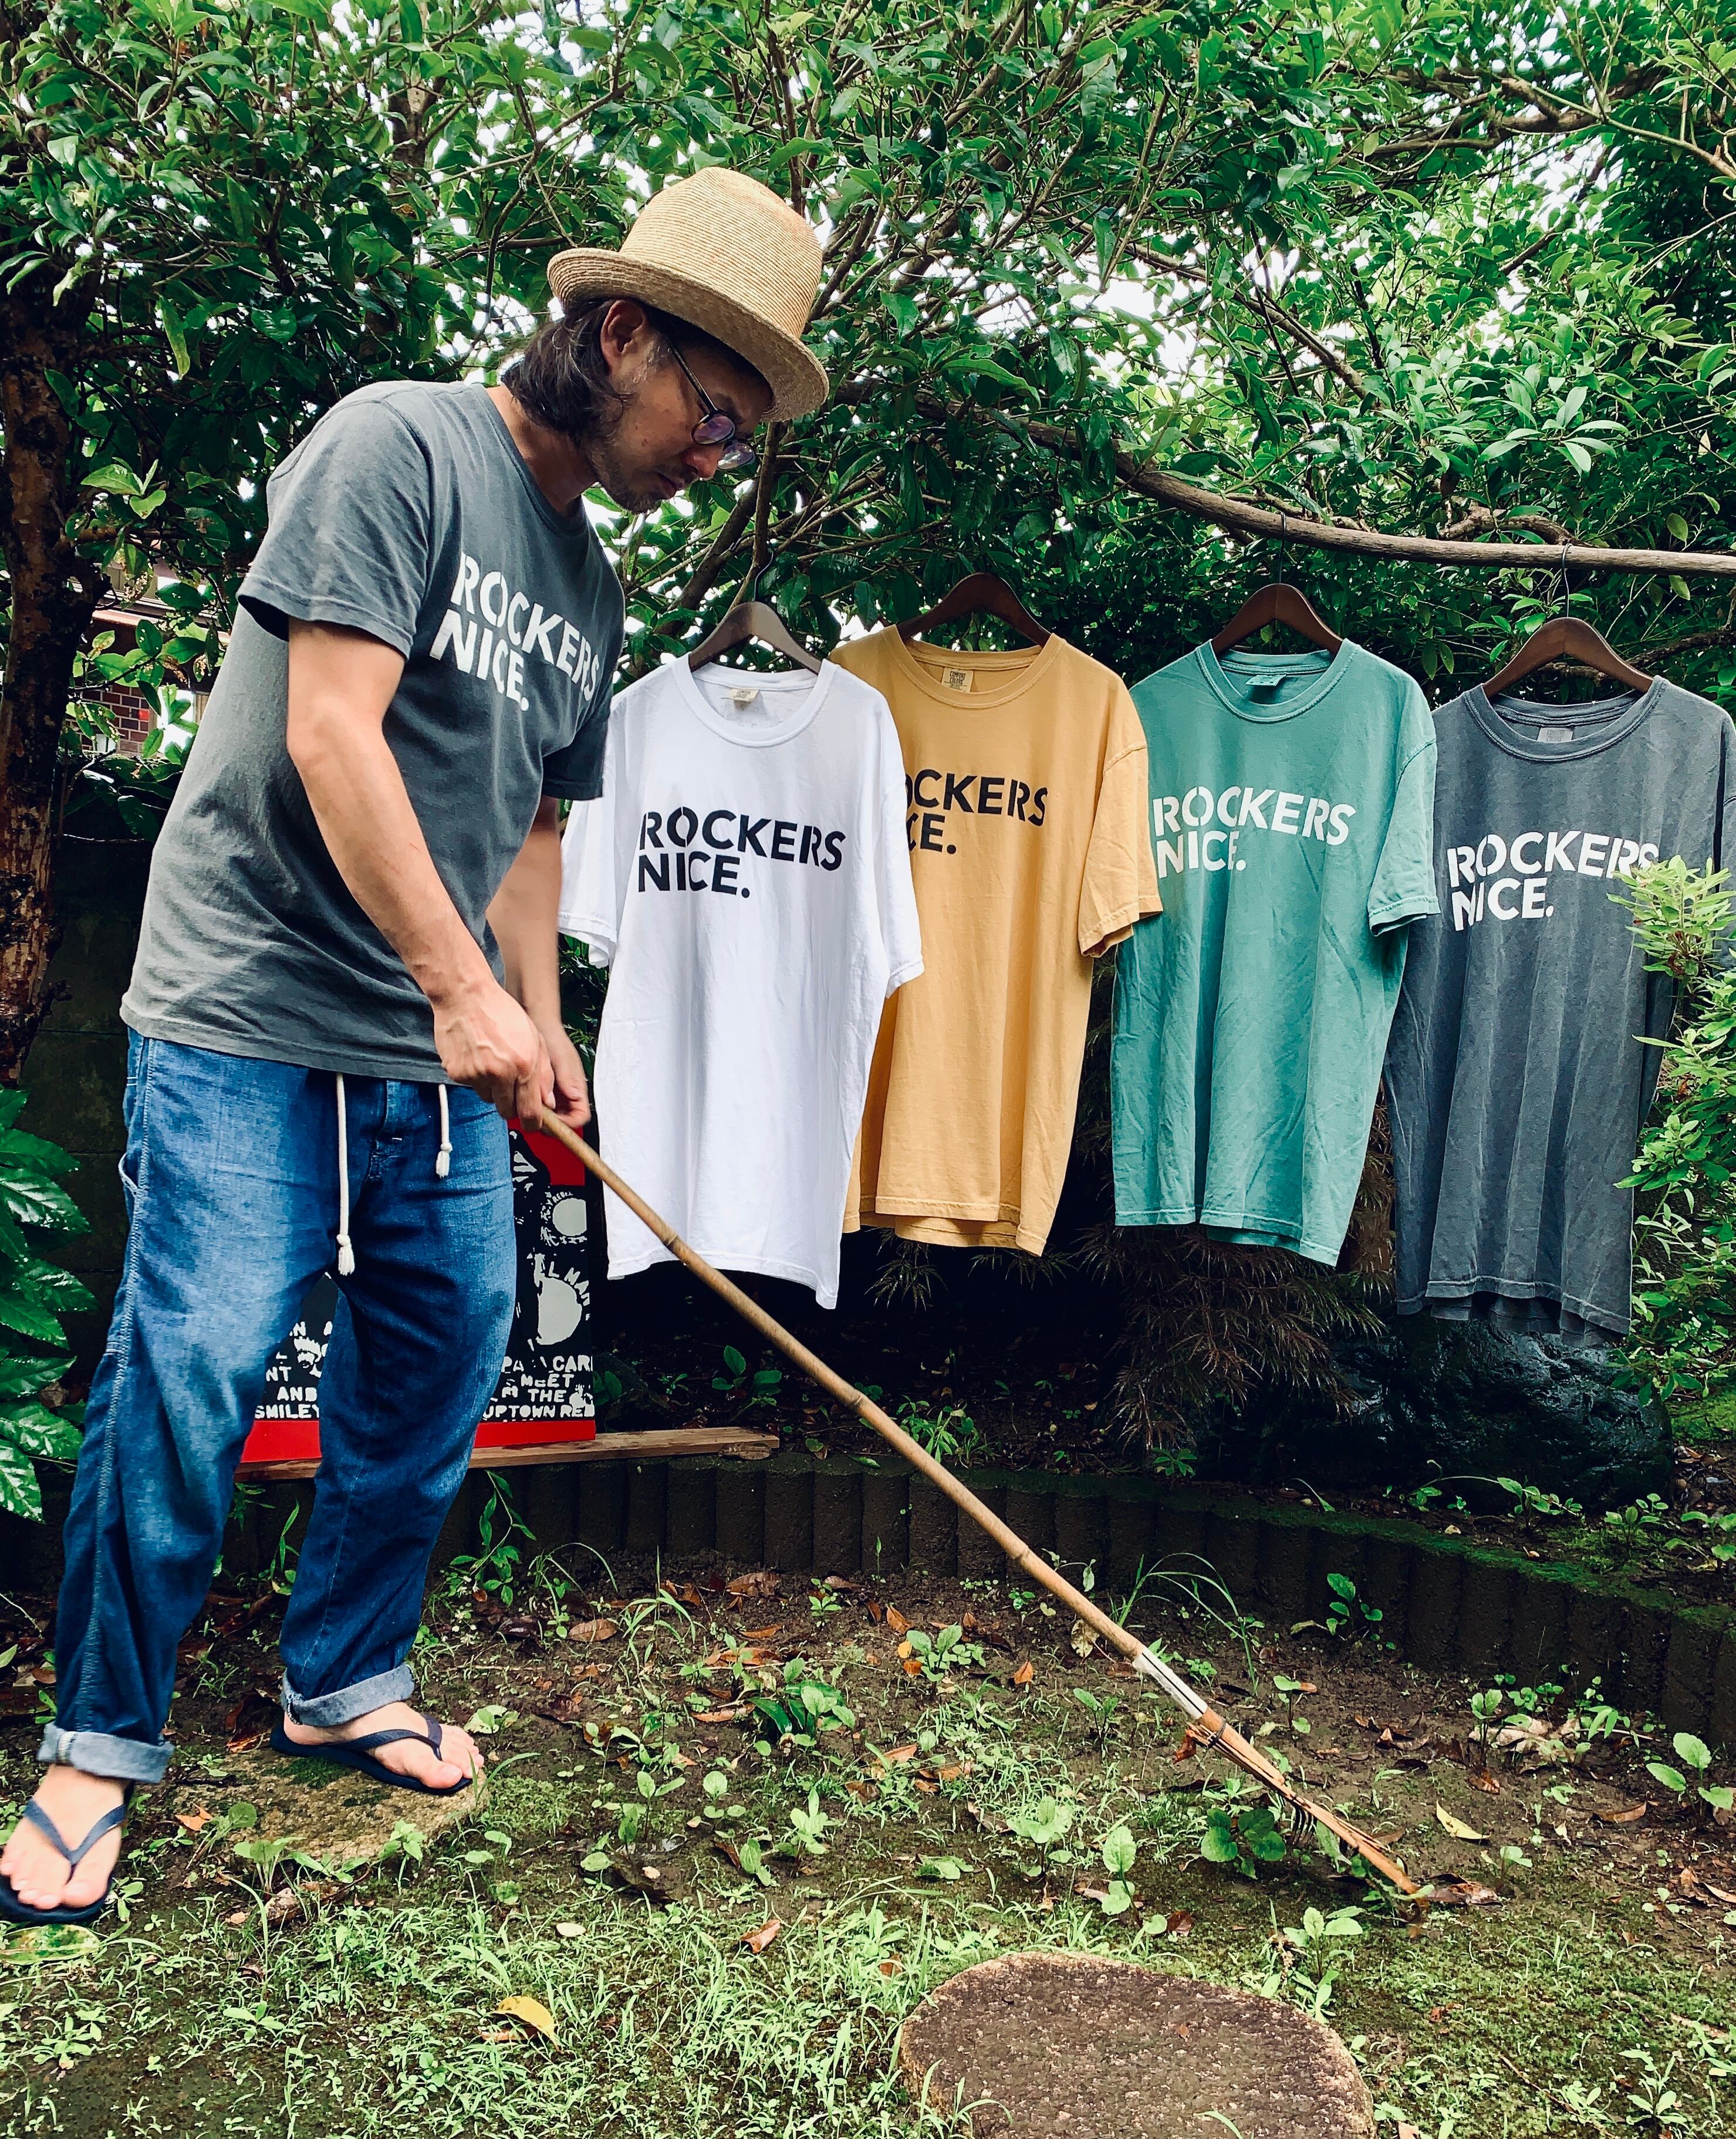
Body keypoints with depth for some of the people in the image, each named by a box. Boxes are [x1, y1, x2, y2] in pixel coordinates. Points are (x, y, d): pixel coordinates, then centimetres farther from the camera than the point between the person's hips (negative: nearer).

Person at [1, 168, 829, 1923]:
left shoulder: (588, 581, 15)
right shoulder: (399, 445, -9)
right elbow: (330, 733, -18)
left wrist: (538, 1024, 12)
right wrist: (464, 987, -19)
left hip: (443, 1055, 8)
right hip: (252, 1019, -8)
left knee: (440, 1370, 10)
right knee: (187, 1375, -6)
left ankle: (344, 1682, 29)